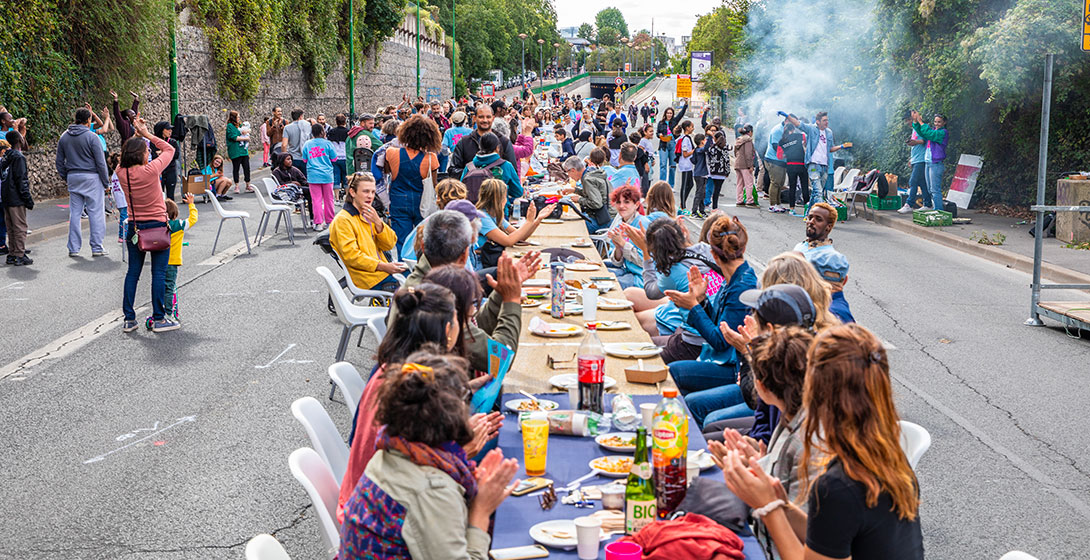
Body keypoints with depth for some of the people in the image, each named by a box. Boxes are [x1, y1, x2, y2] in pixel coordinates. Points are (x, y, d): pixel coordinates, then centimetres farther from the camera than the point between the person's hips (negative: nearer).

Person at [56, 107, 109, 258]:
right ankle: (97, 247, -1)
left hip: (73, 177, 5)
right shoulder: (91, 137, -10)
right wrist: (106, 181, -2)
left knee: (74, 213, 9)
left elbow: (59, 162, 11)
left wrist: (66, 177, 20)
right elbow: (100, 162, -9)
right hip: (91, 177, -5)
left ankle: (73, 248, 11)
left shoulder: (64, 137, 7)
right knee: (96, 212, -1)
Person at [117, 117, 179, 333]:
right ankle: (158, 319, 3)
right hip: (157, 226, -5)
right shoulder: (151, 170, -17)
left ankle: (129, 319, 12)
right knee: (159, 273, 1)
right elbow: (169, 149, -2)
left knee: (133, 272, 11)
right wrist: (147, 134, 1)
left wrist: (137, 135, 12)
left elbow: (126, 158, 19)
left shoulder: (122, 173, -5)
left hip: (134, 227, 5)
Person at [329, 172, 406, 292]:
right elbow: (351, 255, -14)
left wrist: (377, 222, -6)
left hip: (383, 272, 8)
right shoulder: (342, 220, -6)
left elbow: (389, 245, 12)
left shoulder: (368, 215, 20)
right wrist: (383, 266, -20)